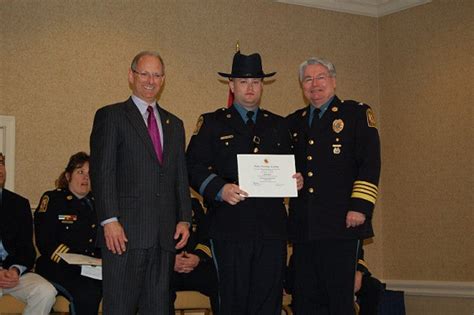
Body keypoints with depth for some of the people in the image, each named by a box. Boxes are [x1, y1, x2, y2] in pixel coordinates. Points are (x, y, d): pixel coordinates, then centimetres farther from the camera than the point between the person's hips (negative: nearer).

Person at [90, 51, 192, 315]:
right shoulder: (110, 116, 3)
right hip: (125, 232, -5)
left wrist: (184, 219, 7)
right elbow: (102, 172, -6)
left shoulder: (174, 124, 20)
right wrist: (109, 220, -15)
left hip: (166, 234, 5)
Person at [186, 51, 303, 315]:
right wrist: (220, 189, -17)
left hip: (273, 227, 3)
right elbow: (194, 167, -1)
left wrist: (296, 180, 0)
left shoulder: (278, 125, 19)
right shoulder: (212, 123, 8)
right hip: (231, 227, -3)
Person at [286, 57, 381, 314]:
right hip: (303, 225, 5)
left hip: (341, 223, -5)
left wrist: (360, 207, -14)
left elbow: (370, 163, -6)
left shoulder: (356, 113, 3)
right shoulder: (293, 122, 19)